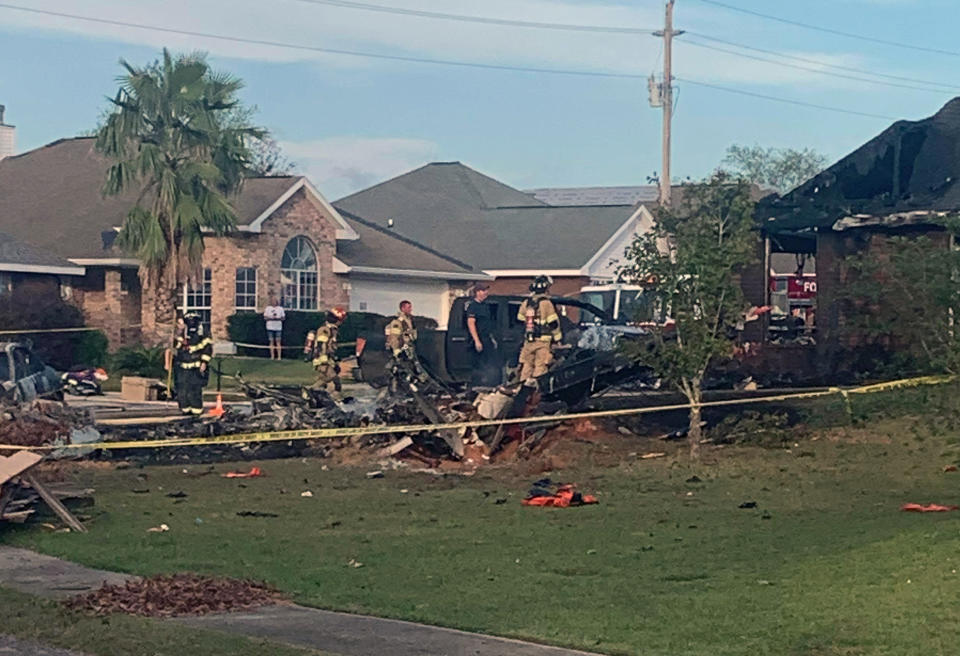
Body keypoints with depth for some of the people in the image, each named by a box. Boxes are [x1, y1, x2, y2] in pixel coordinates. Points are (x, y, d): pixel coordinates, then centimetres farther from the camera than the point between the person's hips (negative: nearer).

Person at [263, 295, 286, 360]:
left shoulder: (280, 308, 6)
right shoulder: (267, 308, 6)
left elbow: (283, 318, 7)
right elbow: (265, 318, 5)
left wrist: (278, 318, -12)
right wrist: (271, 318, -13)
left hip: (278, 327, 0)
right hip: (270, 327, 1)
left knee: (278, 342, -4)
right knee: (271, 342, 1)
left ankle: (279, 356, -3)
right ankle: (272, 356, 5)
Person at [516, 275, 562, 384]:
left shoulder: (526, 304, 7)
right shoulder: (546, 304, -11)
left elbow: (520, 320, 17)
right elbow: (553, 323, -9)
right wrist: (557, 339, 1)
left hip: (528, 341, 6)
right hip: (543, 342, -6)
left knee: (527, 365, 12)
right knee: (540, 367, -4)